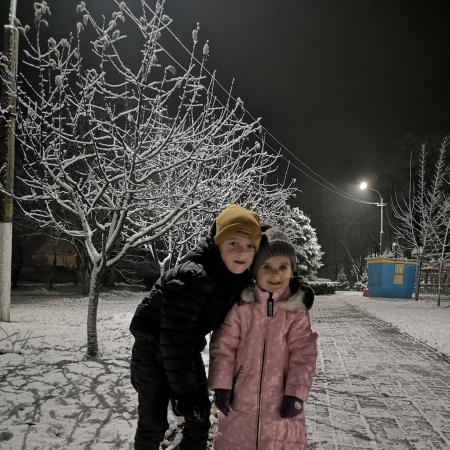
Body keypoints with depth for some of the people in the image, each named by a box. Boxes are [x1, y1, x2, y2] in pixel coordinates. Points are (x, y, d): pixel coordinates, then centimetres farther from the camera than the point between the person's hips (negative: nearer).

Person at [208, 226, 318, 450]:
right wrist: (221, 385, -8)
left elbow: (303, 355, -6)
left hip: (280, 401, 0)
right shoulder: (241, 307, -7)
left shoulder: (297, 312, -5)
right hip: (240, 400, 0)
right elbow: (223, 348, -4)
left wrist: (296, 393, -12)